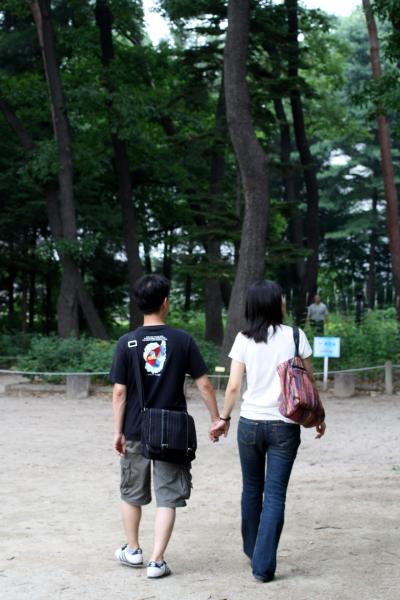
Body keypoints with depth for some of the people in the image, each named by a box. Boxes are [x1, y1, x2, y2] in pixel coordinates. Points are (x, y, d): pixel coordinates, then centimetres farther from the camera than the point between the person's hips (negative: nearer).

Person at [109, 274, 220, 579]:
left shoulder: (127, 343, -6)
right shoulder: (182, 340, -6)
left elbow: (119, 392, -6)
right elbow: (204, 384, -5)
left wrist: (118, 431, 1)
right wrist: (216, 418, 6)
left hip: (135, 431, 1)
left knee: (132, 493, 19)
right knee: (167, 497, 6)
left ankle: (133, 550, 33)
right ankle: (157, 561, 4)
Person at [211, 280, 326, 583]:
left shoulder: (244, 339, -1)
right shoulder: (295, 336, -4)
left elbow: (234, 386, -3)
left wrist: (224, 418, 10)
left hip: (250, 423, 2)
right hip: (284, 425, -2)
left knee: (252, 489, 19)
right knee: (275, 495, 1)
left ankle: (252, 549, 34)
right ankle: (264, 565, -2)